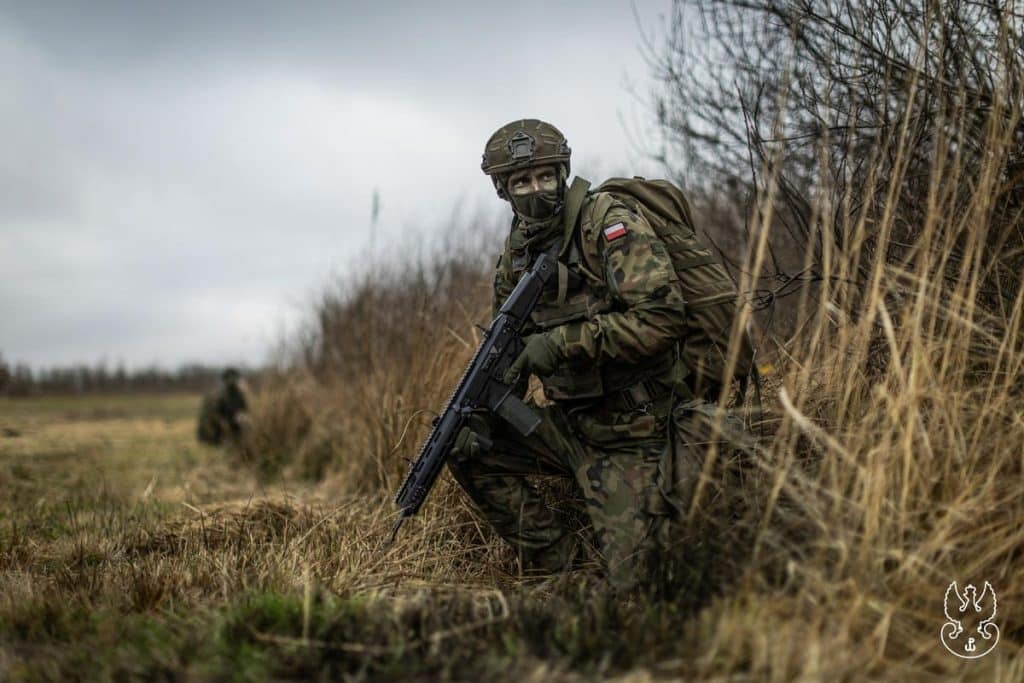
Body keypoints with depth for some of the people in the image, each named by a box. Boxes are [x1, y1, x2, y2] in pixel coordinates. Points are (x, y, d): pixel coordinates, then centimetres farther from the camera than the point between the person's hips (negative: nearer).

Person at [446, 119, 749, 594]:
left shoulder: (610, 224, -14)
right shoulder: (516, 256, 7)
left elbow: (662, 318, -25)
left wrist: (564, 342, -26)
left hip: (637, 428, -7)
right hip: (574, 424, 7)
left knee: (632, 581, -12)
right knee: (468, 448, -1)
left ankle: (679, 485, 17)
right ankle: (561, 563, 7)